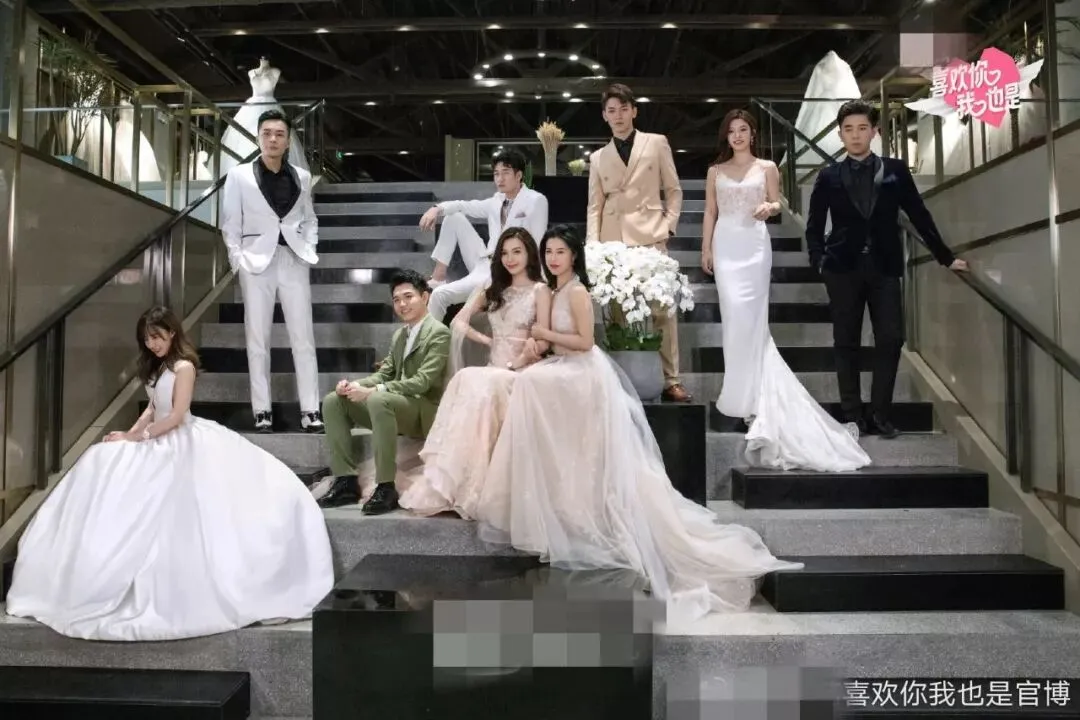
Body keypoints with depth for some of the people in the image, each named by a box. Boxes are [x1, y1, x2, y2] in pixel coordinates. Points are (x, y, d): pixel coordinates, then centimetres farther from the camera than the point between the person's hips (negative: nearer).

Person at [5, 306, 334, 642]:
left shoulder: (183, 367, -12)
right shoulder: (155, 367, 14)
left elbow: (177, 417, -17)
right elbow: (153, 408, 15)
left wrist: (137, 437, -13)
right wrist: (130, 433, 0)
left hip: (180, 444, -9)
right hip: (158, 443, 9)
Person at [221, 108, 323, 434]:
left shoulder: (301, 176, 10)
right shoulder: (239, 175, 4)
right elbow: (230, 223, 3)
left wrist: (309, 250, 2)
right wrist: (238, 258, -6)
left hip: (294, 261, 2)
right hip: (257, 261, -1)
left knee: (303, 337, 0)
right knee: (258, 339, 1)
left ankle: (310, 410, 3)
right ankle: (262, 411, 7)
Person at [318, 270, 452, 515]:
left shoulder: (439, 333, -10)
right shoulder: (399, 335, 18)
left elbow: (423, 382, -21)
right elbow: (384, 373, 15)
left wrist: (371, 391, -28)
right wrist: (354, 385, -7)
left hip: (425, 410, -8)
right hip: (397, 405, 9)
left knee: (378, 399, -37)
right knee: (333, 401, -4)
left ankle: (386, 487, -31)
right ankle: (346, 481, -6)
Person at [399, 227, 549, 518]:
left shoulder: (540, 290, 3)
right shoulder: (493, 290, 20)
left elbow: (542, 343, -7)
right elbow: (458, 323, 11)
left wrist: (517, 362, -17)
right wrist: (489, 342, -1)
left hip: (523, 373, -4)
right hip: (494, 370, 5)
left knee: (475, 384, -32)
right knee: (466, 381, -28)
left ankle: (468, 490, -31)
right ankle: (444, 483, -31)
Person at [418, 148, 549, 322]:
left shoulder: (536, 201, -7)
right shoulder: (497, 201, 14)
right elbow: (464, 206, 15)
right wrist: (437, 209, -5)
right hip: (485, 262, 8)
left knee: (440, 294, -20)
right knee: (454, 217, 5)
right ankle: (438, 277, 2)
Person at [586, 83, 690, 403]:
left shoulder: (657, 143, 10)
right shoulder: (598, 157, 15)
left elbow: (673, 190, 11)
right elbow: (594, 206, 12)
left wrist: (668, 227, -1)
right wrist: (592, 245, 1)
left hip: (650, 239, -2)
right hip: (612, 244, 2)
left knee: (663, 310, -5)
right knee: (618, 312, 2)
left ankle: (670, 380, 1)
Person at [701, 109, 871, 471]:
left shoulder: (767, 167, 9)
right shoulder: (716, 171, 13)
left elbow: (776, 203, 13)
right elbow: (710, 213, 12)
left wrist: (769, 207, -10)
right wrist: (706, 248, 7)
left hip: (755, 244, -1)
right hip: (726, 245, 1)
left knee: (750, 314, -8)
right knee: (734, 313, -6)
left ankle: (747, 393, -2)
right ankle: (743, 388, 6)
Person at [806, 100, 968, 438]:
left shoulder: (895, 170, 9)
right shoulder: (829, 176, 7)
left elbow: (919, 215, 11)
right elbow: (814, 225, 7)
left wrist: (946, 256, 11)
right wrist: (819, 259, -8)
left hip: (884, 268, 1)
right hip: (843, 269, -1)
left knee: (891, 340, -5)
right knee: (846, 343, 2)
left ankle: (880, 413, 6)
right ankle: (853, 415, 8)